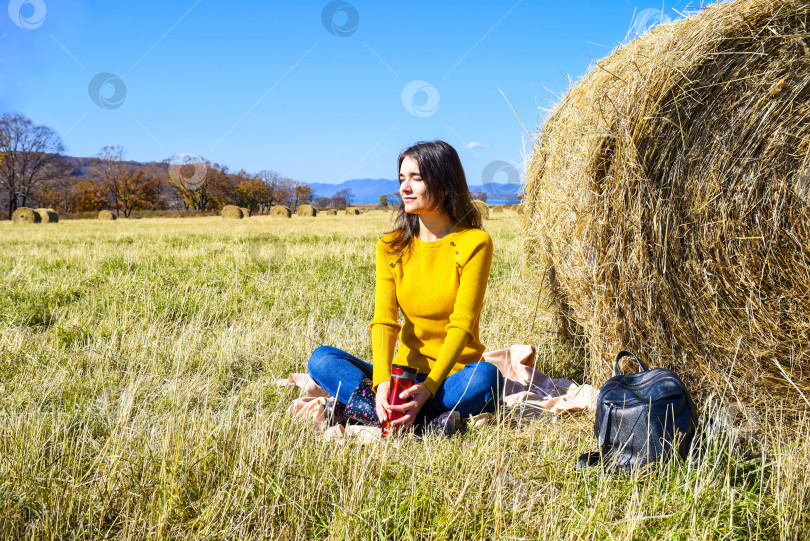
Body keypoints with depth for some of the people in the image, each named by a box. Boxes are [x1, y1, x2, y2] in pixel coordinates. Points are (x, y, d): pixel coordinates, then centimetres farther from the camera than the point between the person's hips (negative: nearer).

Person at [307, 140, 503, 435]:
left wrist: (429, 387, -31)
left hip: (455, 375, -3)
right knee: (321, 358, -15)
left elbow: (462, 325, -17)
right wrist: (383, 379, -28)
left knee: (487, 377, -36)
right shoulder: (391, 246, 4)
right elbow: (384, 319, -9)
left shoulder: (474, 243, -8)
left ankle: (357, 406, -31)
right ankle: (426, 420, -32)